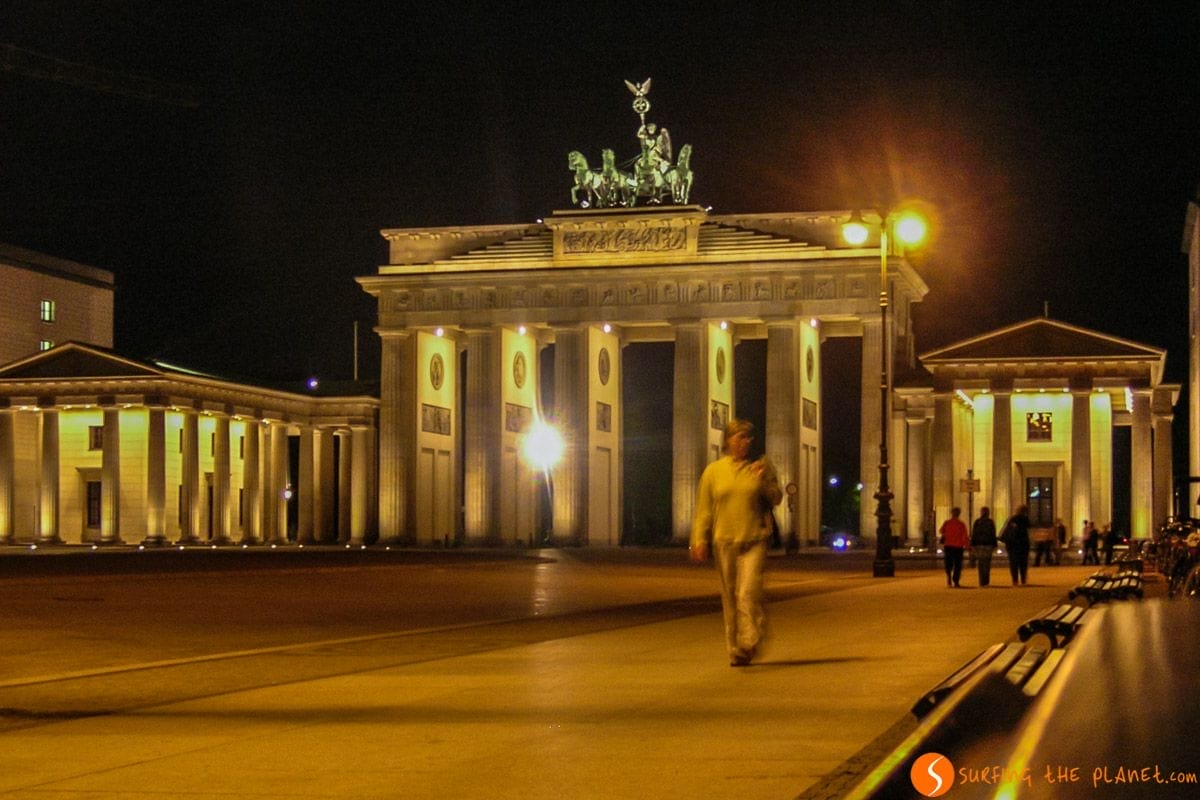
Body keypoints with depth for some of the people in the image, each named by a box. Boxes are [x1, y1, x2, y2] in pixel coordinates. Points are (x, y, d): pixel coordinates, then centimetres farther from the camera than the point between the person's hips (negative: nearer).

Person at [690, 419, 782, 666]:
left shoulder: (761, 467, 6)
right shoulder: (714, 471, 6)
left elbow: (776, 500, 7)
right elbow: (703, 509, 7)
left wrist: (763, 480, -10)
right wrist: (700, 540, -1)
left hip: (754, 541, -1)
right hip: (724, 542, 1)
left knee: (749, 593, -16)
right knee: (730, 598, 5)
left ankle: (750, 642, -11)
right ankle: (735, 649, 13)